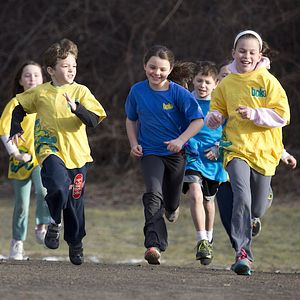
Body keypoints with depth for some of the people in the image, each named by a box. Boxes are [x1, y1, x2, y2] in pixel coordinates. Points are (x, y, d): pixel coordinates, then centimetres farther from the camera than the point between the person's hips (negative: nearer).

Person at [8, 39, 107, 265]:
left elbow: (94, 120, -8)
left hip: (77, 153, 1)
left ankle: (75, 242, 27)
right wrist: (16, 129, 6)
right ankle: (55, 222, -3)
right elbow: (20, 108, 20)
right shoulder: (40, 93, 4)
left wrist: (77, 108, -23)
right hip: (50, 149, -1)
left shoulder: (81, 92, 1)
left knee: (75, 200, 7)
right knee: (58, 186, -29)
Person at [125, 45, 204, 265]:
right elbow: (131, 119, 14)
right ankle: (154, 245, -31)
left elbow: (198, 121, -13)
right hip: (150, 152, 0)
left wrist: (181, 140, -26)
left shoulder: (178, 93, -12)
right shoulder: (137, 91, -2)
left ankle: (172, 207, 56)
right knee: (153, 195, -22)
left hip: (176, 153, 0)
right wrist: (134, 144, 1)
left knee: (171, 201, 15)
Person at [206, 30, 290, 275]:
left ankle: (251, 221, 49)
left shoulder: (267, 80, -3)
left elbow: (282, 116, -7)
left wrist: (254, 114, -20)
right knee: (242, 196, -23)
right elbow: (217, 109, 19)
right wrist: (214, 117, -4)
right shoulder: (226, 84, 5)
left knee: (257, 208, 10)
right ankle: (243, 253, -24)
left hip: (263, 151, 0)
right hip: (236, 149, 0)